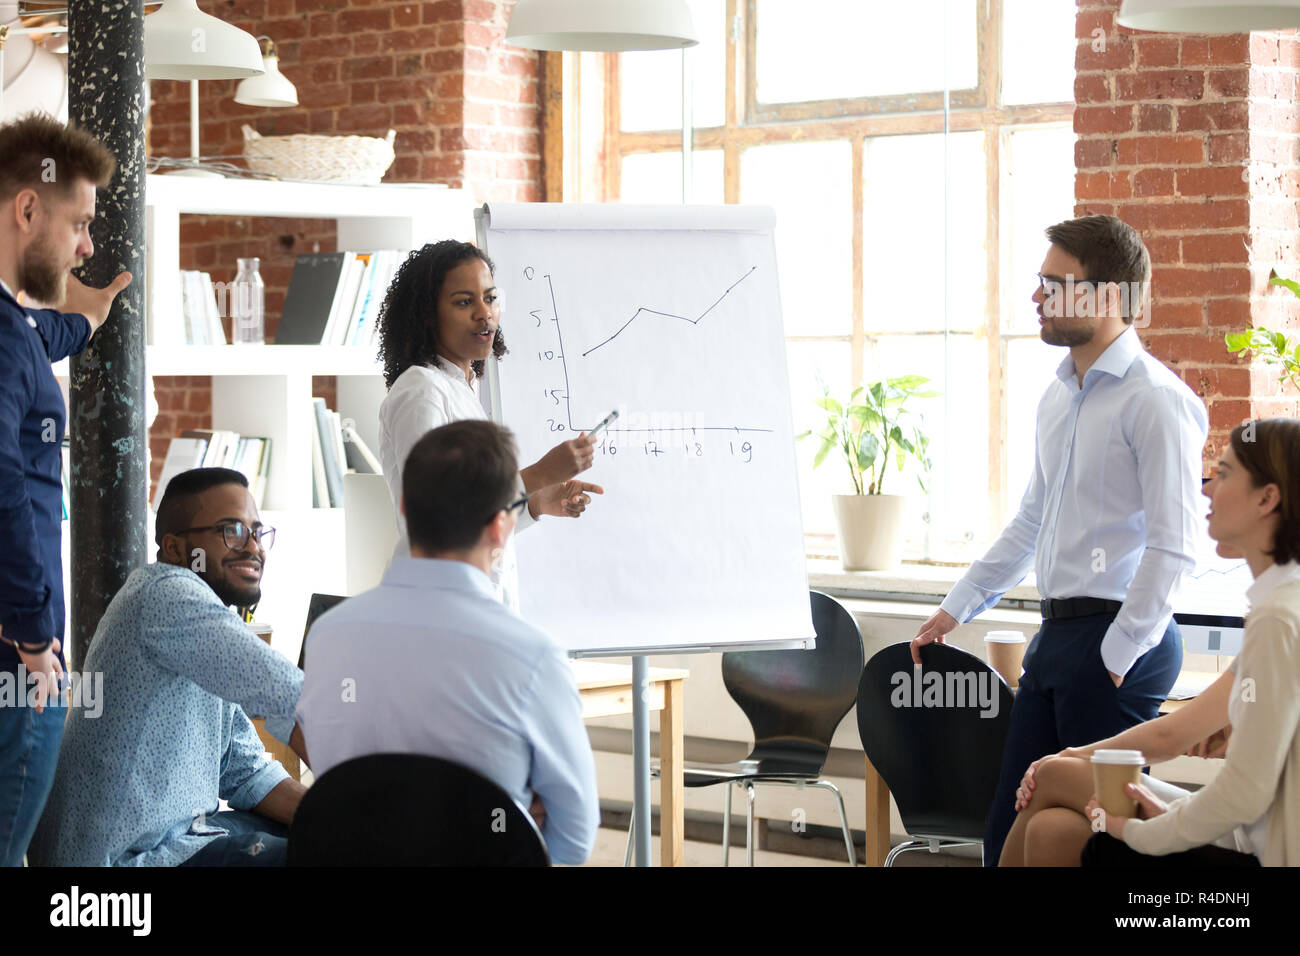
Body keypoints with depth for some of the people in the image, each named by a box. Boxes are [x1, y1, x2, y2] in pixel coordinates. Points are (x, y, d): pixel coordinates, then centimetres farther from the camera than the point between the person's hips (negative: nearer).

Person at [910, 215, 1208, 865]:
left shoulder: (1157, 401, -14)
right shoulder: (1059, 397, 15)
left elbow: (1172, 548, -18)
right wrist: (956, 608, 24)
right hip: (1058, 633, 9)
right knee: (1009, 829, 10)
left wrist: (1118, 654, -17)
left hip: (1120, 641, -9)